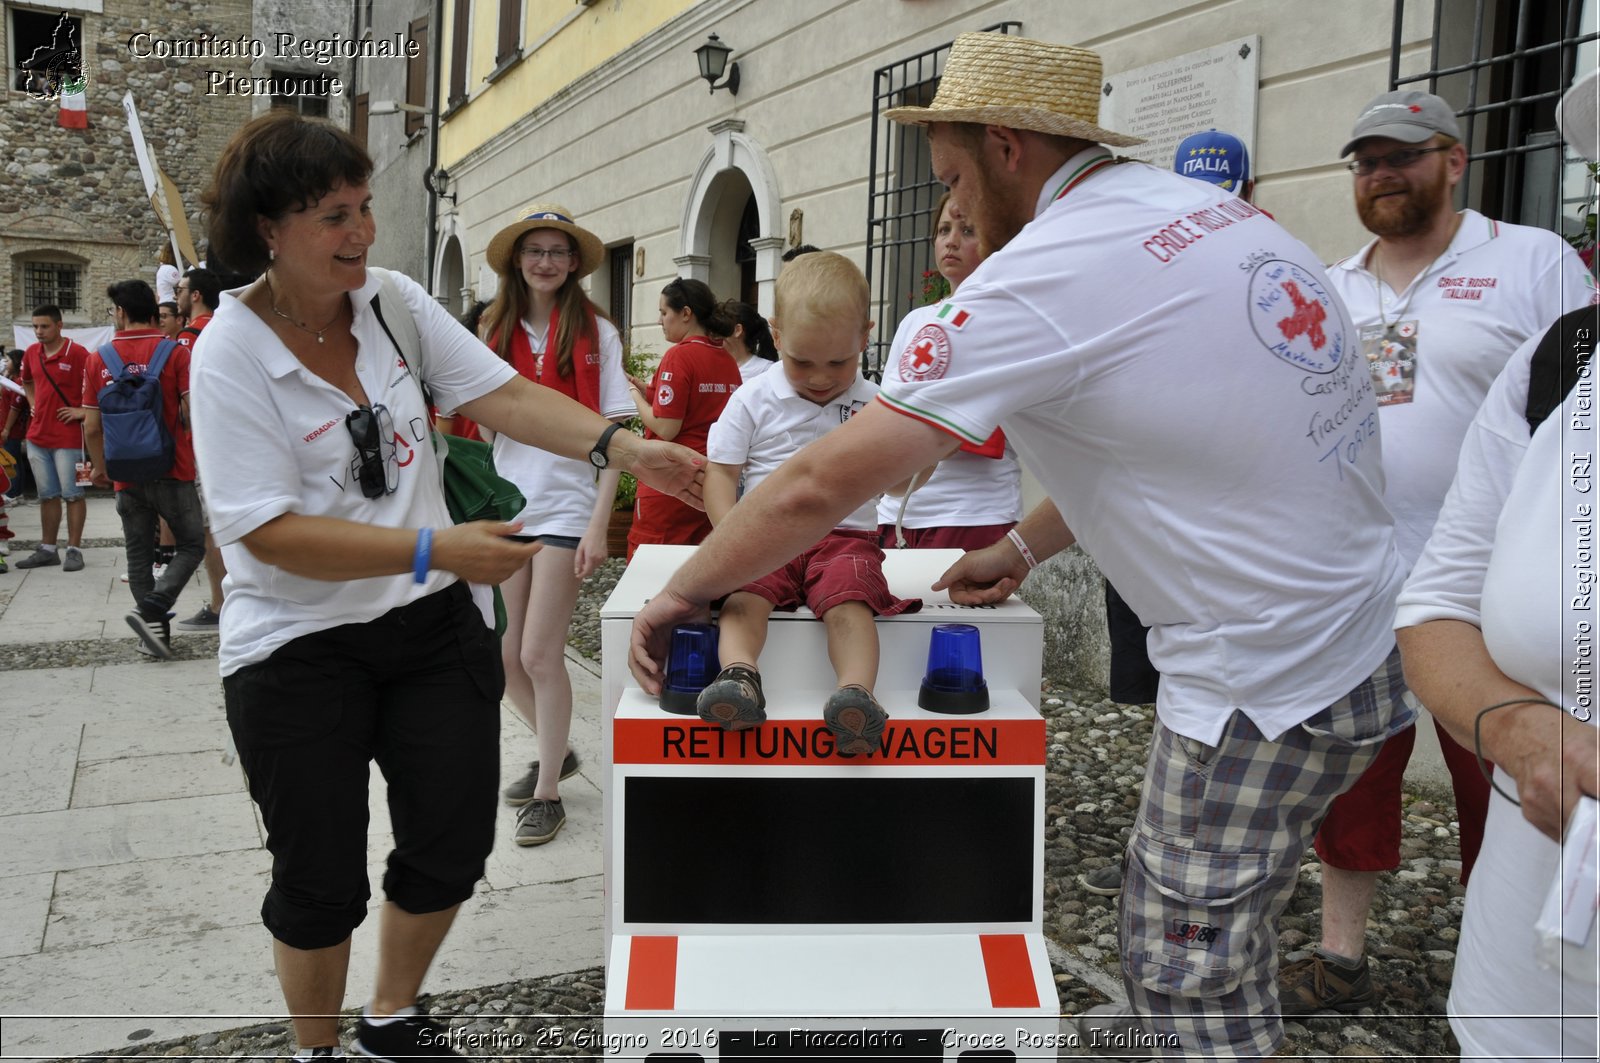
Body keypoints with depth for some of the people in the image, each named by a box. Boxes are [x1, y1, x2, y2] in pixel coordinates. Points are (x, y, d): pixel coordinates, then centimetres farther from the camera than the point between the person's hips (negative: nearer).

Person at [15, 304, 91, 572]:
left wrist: (83, 411, -13)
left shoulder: (76, 352, -11)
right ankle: (47, 549, 19)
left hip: (68, 437, -6)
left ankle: (74, 549, 4)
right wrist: (33, 405, 14)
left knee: (72, 494, -1)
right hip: (37, 436, 6)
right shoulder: (31, 353, 9)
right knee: (47, 495, 12)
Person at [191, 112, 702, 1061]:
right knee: (321, 882, 7)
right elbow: (272, 533, -21)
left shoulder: (397, 302, 0)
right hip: (299, 646, -4)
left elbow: (504, 395, -5)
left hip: (432, 623, 5)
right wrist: (436, 548, -29)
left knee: (453, 847, 10)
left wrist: (621, 447, -20)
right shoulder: (231, 354, -14)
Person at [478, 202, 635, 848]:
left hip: (566, 508, -5)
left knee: (540, 655, -5)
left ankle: (548, 792, 12)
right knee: (505, 655, 9)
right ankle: (555, 753, 33)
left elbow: (613, 434, -6)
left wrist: (599, 524, -13)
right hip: (505, 504, 5)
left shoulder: (595, 332, -2)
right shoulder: (498, 330, 9)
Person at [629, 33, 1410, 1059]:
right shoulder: (1214, 207, 8)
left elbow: (823, 483, -17)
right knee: (1166, 925, 24)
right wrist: (1026, 546, 18)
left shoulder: (1045, 274, -19)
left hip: (1268, 687, -9)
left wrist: (682, 590, -3)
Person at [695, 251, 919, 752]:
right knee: (742, 592, -31)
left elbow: (899, 484, 14)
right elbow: (720, 472, 3)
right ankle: (740, 674, -48)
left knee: (849, 599, -32)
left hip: (844, 536, 0)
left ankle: (857, 692, -47)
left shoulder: (873, 404, 10)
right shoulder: (753, 400, 7)